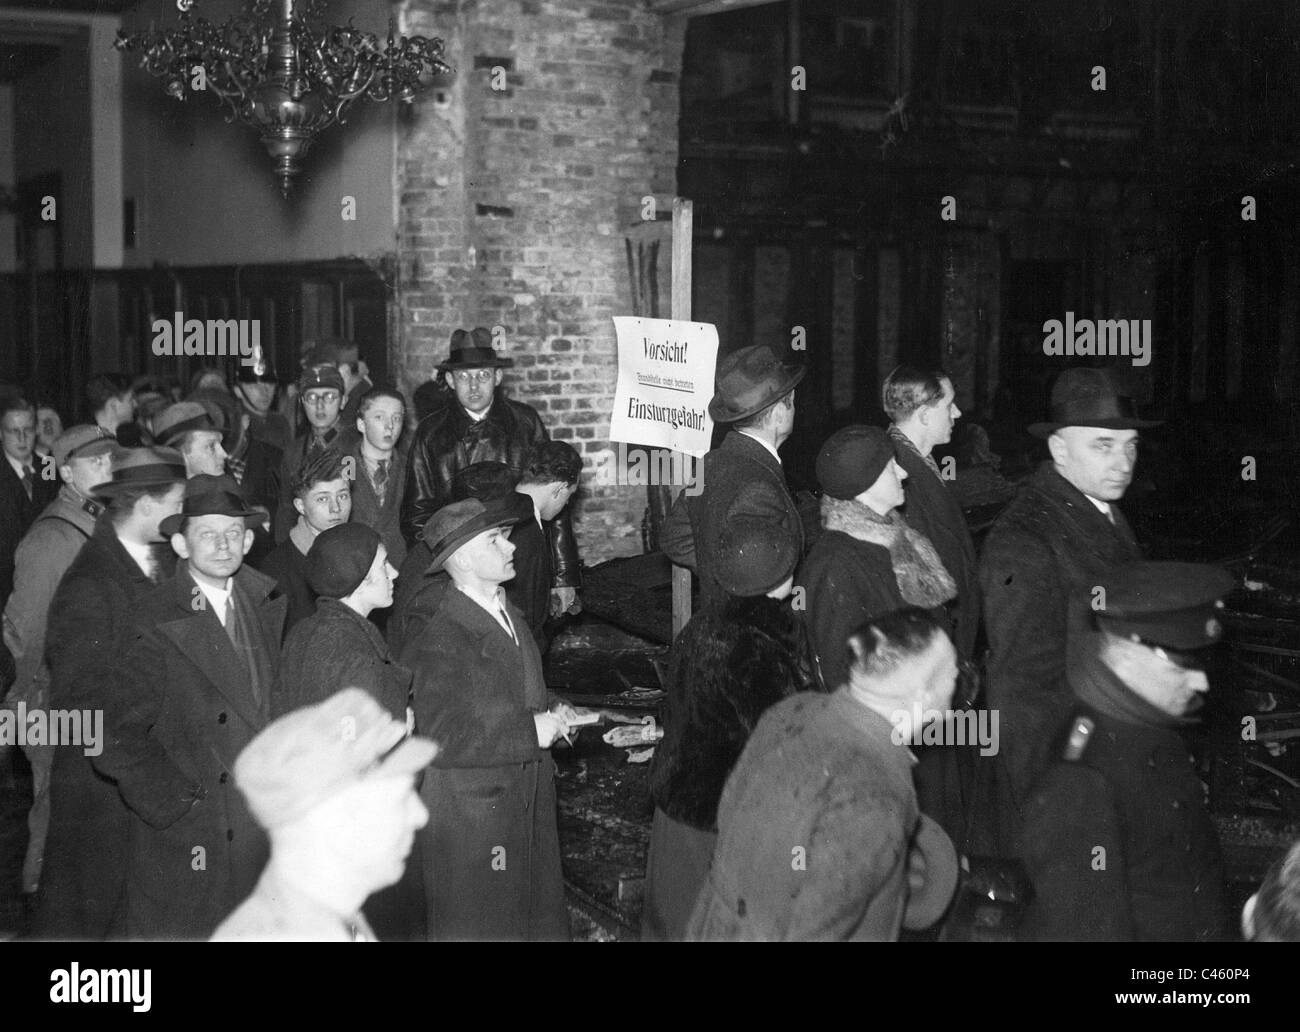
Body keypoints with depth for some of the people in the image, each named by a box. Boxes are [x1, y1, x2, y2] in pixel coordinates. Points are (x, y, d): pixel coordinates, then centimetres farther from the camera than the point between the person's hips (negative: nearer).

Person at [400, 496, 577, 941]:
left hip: (529, 803, 8)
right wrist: (531, 733, -23)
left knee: (540, 920, 17)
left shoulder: (510, 617, 8)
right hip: (473, 818, -8)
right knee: (484, 924, 5)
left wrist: (553, 717, 1)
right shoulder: (438, 643, -21)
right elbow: (442, 740, -27)